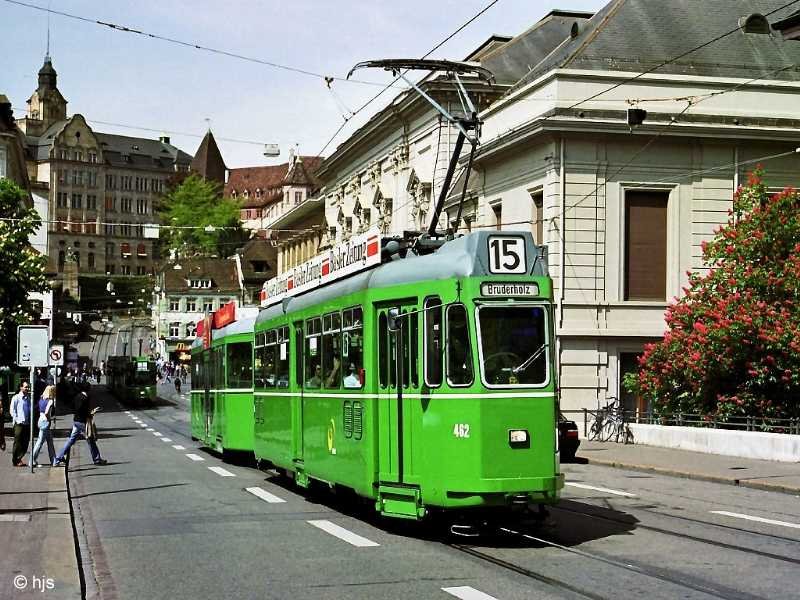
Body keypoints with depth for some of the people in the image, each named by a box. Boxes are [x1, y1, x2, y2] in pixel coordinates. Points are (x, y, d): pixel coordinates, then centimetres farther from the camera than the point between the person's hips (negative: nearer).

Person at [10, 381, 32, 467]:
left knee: (25, 443, 6)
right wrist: (16, 419, -13)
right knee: (18, 443, -1)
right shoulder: (16, 398, -3)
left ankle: (19, 458, 19)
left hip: (27, 423, 6)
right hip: (19, 424, -6)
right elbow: (12, 410, -5)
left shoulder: (28, 398, 14)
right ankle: (16, 461, 8)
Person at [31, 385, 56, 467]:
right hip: (45, 421, -9)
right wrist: (49, 419, -9)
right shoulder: (50, 401, -15)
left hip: (41, 420, 9)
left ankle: (53, 460, 21)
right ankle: (33, 461, 0)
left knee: (50, 441, 15)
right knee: (40, 442, -3)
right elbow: (46, 412, -25)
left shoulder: (42, 399, 8)